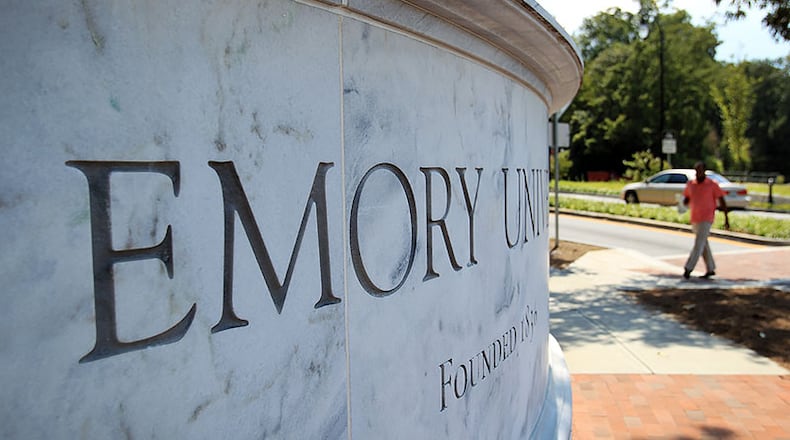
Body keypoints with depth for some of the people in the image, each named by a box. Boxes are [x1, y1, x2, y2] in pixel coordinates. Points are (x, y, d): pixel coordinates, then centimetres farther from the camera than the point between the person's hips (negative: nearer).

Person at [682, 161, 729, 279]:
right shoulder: (690, 184, 7)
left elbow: (722, 201, -3)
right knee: (703, 244, 13)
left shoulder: (712, 185, -7)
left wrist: (726, 219, -4)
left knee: (698, 243, -13)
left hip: (706, 219, -6)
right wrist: (685, 202, -9)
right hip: (694, 219, 6)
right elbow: (685, 200, 17)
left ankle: (688, 268, -18)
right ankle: (710, 269, 23)